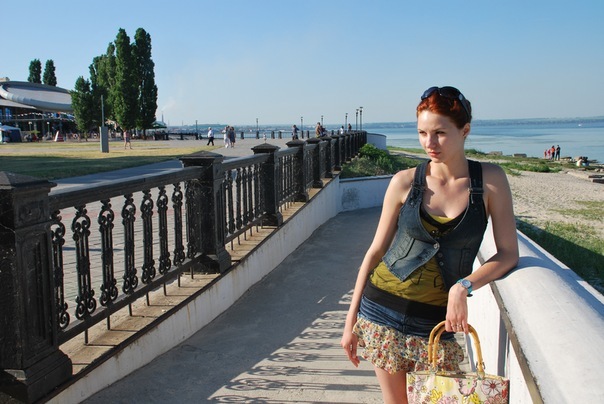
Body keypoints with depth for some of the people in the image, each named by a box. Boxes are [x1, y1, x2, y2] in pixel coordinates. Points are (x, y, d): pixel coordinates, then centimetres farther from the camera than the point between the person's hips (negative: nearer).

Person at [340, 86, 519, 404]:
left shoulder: (490, 180, -4)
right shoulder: (404, 182, -3)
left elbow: (508, 253, -3)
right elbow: (376, 250, 2)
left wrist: (464, 286, -20)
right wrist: (351, 318, 2)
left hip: (438, 318, 0)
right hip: (384, 307, 1)